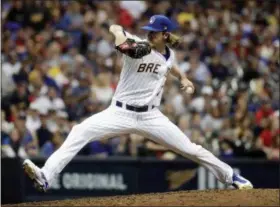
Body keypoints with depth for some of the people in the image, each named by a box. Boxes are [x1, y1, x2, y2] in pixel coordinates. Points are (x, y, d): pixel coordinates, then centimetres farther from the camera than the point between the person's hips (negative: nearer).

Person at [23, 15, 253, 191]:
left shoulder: (169, 53, 4)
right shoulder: (140, 47, -9)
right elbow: (115, 28, -22)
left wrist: (183, 78, 12)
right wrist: (125, 41, -43)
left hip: (150, 117, 3)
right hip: (120, 113, -3)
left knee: (191, 149, 2)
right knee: (80, 132, -24)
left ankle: (231, 176, 23)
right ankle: (45, 177, -29)